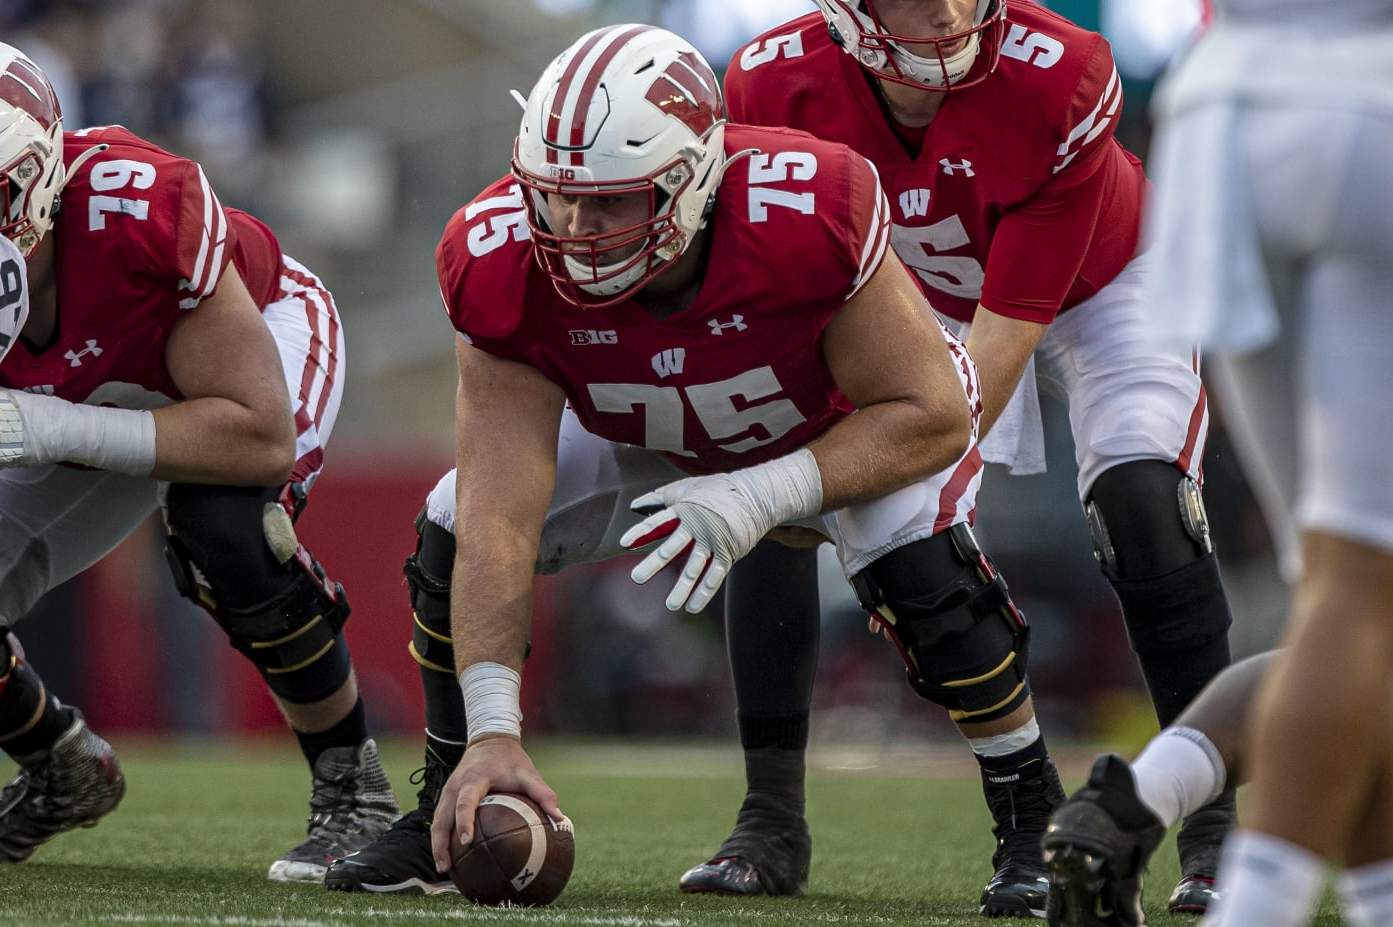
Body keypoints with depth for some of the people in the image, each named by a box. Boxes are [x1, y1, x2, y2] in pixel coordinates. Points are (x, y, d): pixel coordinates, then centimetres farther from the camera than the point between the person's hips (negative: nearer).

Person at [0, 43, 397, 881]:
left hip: (259, 336, -5)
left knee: (221, 529, -34)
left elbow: (263, 439, -40)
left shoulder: (139, 208, -43)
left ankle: (354, 790, -12)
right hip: (92, 393, 5)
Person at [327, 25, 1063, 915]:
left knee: (918, 559, -30)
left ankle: (1035, 818, -7)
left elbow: (933, 415, -32)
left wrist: (762, 497, -43)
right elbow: (500, 521, -34)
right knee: (455, 533, -12)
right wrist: (494, 730, -43)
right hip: (649, 437, 3)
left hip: (849, 423, -3)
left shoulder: (806, 216, -44)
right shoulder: (507, 266, -35)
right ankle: (449, 816, 10)